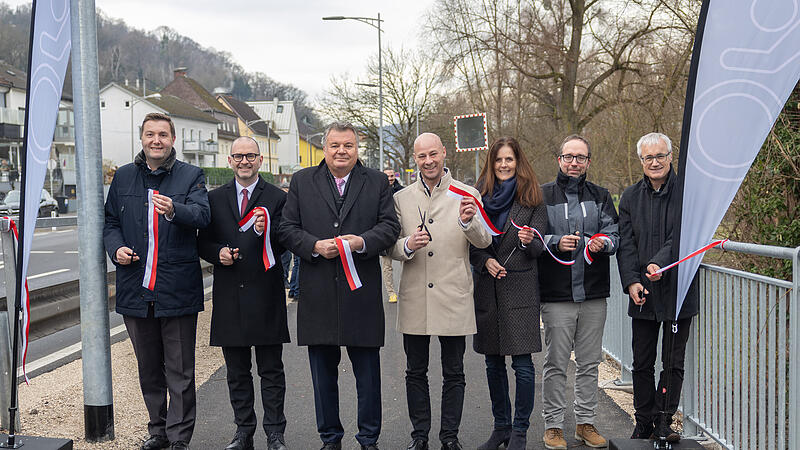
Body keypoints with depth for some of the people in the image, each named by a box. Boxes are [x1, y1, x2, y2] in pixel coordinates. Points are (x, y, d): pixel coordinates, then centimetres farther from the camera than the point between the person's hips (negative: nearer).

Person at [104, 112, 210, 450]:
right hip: (136, 289, 4)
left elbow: (202, 215, -15)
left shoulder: (191, 176, 1)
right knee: (149, 368, 15)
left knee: (180, 371, 1)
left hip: (178, 289, -4)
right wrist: (116, 247, -4)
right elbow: (110, 221, 17)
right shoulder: (123, 176, 12)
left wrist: (174, 210, -36)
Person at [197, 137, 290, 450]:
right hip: (229, 295, 3)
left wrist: (265, 232, -26)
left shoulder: (277, 198, 1)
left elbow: (283, 245, -7)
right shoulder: (215, 198, 10)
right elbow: (203, 242, 10)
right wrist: (218, 252, -10)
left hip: (265, 295, -3)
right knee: (237, 371, 12)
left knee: (271, 371, 4)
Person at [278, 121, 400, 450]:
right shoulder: (302, 182, 9)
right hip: (318, 294, 1)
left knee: (368, 375, 6)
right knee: (323, 374, 11)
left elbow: (390, 226, 1)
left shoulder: (377, 182, 7)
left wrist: (362, 241, -16)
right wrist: (315, 246, -13)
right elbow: (287, 229, 4)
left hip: (362, 293, -1)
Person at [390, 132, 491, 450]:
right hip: (415, 299, 2)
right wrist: (407, 245, -16)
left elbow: (483, 241, -6)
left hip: (453, 298, -1)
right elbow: (391, 247, 7)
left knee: (454, 374, 7)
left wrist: (469, 222, -27)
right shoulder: (401, 198, 7)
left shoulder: (466, 194, 2)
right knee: (416, 373, 10)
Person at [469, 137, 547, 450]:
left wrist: (528, 241, -23)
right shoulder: (480, 196, 10)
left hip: (520, 287, -3)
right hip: (486, 287, 3)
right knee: (493, 362, 10)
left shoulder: (532, 199, 3)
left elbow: (538, 248, -2)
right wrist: (485, 261, -9)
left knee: (522, 363, -5)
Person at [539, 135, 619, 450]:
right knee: (556, 364, 2)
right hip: (556, 295, -3)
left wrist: (603, 242, -19)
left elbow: (613, 234, 3)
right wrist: (556, 243, -21)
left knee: (589, 362, 10)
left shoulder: (600, 196, 11)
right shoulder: (543, 195, 3)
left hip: (593, 294, 3)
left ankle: (585, 422, 22)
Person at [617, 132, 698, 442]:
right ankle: (644, 421, 22)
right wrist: (631, 281, -12)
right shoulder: (630, 197, 7)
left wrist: (659, 263, -28)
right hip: (642, 293, 3)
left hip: (678, 291, -3)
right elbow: (625, 243, 1)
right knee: (642, 363, 10)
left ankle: (664, 422, 19)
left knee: (673, 363, 6)